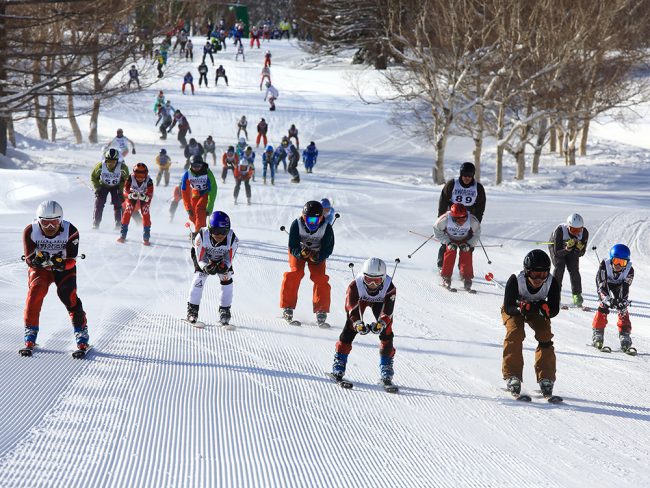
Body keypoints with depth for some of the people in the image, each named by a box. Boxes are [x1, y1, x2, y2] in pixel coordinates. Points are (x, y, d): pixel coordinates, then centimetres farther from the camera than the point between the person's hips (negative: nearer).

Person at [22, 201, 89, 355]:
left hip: (64, 268, -1)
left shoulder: (71, 231, -22)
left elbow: (71, 261, -22)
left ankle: (82, 335, -14)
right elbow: (30, 260, -21)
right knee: (36, 290, -26)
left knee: (67, 294, -24)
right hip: (40, 268, 1)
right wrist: (37, 259, -44)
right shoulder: (30, 231, -20)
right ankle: (30, 334, -16)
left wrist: (61, 263, -44)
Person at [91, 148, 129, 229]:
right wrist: (97, 188, -15)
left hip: (116, 186, 0)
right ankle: (95, 224, -3)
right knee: (99, 204, -11)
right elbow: (93, 177, -8)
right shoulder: (100, 166, -28)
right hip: (103, 185, 0)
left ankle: (118, 224, -1)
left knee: (117, 204, -11)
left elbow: (126, 179, -8)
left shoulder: (122, 167, -28)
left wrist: (121, 189, -16)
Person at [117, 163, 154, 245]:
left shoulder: (149, 181, -28)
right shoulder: (130, 179, -28)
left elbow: (150, 196, -28)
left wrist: (144, 197, -50)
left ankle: (146, 237, -8)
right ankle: (123, 235, -11)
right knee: (127, 211, -19)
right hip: (131, 198, 0)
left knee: (146, 213, -18)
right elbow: (125, 192, -26)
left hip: (144, 198, 0)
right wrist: (131, 195, -47)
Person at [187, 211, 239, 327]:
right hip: (204, 257, -1)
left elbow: (229, 260, -24)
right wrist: (206, 267, -49)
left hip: (222, 259, 1)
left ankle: (224, 311, 3)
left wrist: (224, 267, -46)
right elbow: (200, 259, -28)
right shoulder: (202, 236, -39)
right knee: (199, 277, -19)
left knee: (226, 280, -14)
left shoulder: (232, 239, -36)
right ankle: (192, 310, -7)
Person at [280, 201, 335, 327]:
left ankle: (321, 311, -8)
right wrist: (301, 253, -47)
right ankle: (287, 307, -12)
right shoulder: (297, 225, -28)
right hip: (298, 251, -1)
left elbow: (328, 249, -22)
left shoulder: (326, 228, -26)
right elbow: (293, 247, -25)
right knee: (295, 273, -20)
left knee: (320, 277, -15)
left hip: (317, 253, 1)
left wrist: (317, 257, -41)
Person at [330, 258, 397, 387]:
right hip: (360, 300, 0)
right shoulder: (355, 285, -38)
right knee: (350, 328, -17)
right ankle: (339, 364, -9)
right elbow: (351, 306, -41)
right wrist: (358, 324, -57)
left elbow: (387, 311, -40)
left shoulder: (389, 288, -37)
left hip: (380, 302, 0)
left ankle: (386, 371, -6)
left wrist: (380, 324, -59)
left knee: (386, 333, -14)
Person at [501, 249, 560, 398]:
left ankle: (546, 378, -10)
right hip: (514, 309, -2)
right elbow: (508, 307, -31)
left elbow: (555, 310, -22)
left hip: (538, 310, 2)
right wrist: (522, 307, -52)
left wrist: (545, 309, -45)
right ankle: (512, 376, -20)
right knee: (515, 333, -26)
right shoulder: (515, 281, -36)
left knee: (545, 335, -17)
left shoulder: (552, 283, -30)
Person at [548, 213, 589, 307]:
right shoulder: (560, 231, -39)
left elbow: (581, 254, -21)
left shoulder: (584, 233, -29)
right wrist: (567, 249, -51)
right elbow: (557, 253, -35)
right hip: (556, 247, -2)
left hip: (572, 249, 2)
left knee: (574, 269, -13)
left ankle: (577, 295, -5)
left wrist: (579, 249, -43)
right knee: (559, 266, -21)